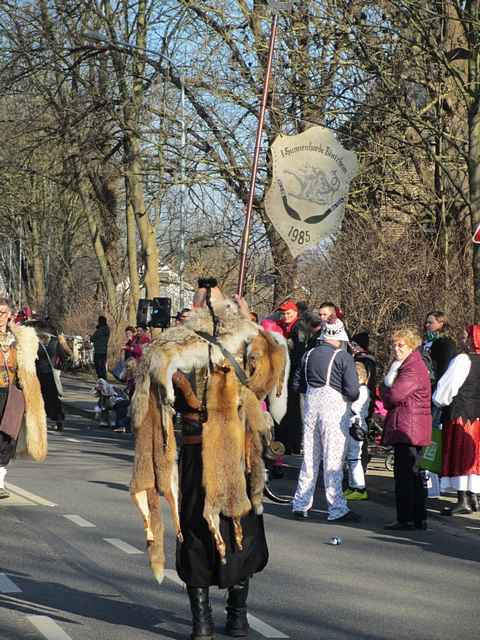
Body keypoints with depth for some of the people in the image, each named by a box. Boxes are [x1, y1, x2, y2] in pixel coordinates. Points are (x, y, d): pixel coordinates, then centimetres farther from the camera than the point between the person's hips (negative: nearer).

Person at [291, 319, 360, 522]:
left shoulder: (309, 355, 6)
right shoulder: (343, 357, -9)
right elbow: (352, 391, -13)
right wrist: (349, 397, 7)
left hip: (311, 406, 5)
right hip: (334, 408, -5)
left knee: (309, 458, 13)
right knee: (333, 460, -1)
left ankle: (300, 505, 16)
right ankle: (337, 509, 3)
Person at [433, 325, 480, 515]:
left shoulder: (462, 360, -13)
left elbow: (447, 388, -10)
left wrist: (438, 403, 7)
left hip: (461, 415, -7)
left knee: (459, 456, -4)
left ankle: (463, 500, -7)